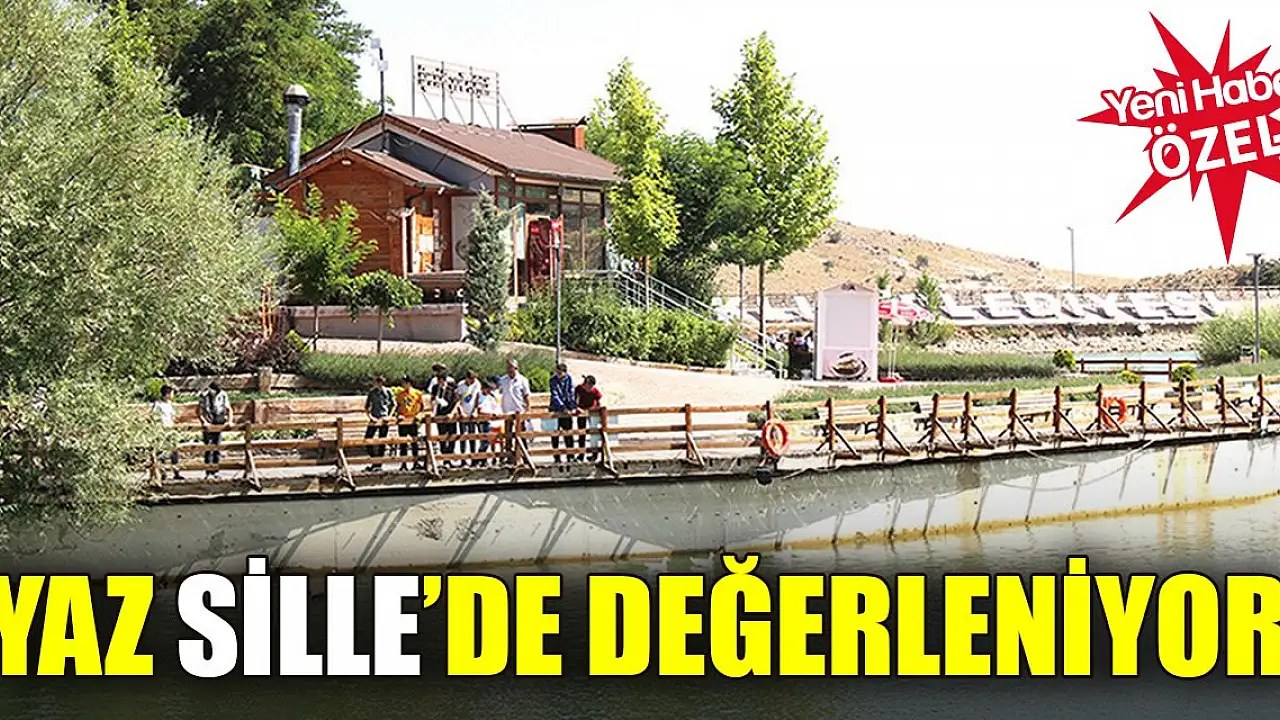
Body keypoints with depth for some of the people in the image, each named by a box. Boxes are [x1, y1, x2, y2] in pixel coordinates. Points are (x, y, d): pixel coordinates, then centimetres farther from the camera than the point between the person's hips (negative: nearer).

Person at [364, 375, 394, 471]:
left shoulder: (387, 391, 0)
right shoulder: (372, 392, 2)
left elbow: (393, 405, 10)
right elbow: (366, 407, 6)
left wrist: (389, 416, -1)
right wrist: (370, 416, -8)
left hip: (384, 419, -1)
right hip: (374, 419, 1)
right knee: (367, 439, -10)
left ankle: (379, 464, 8)